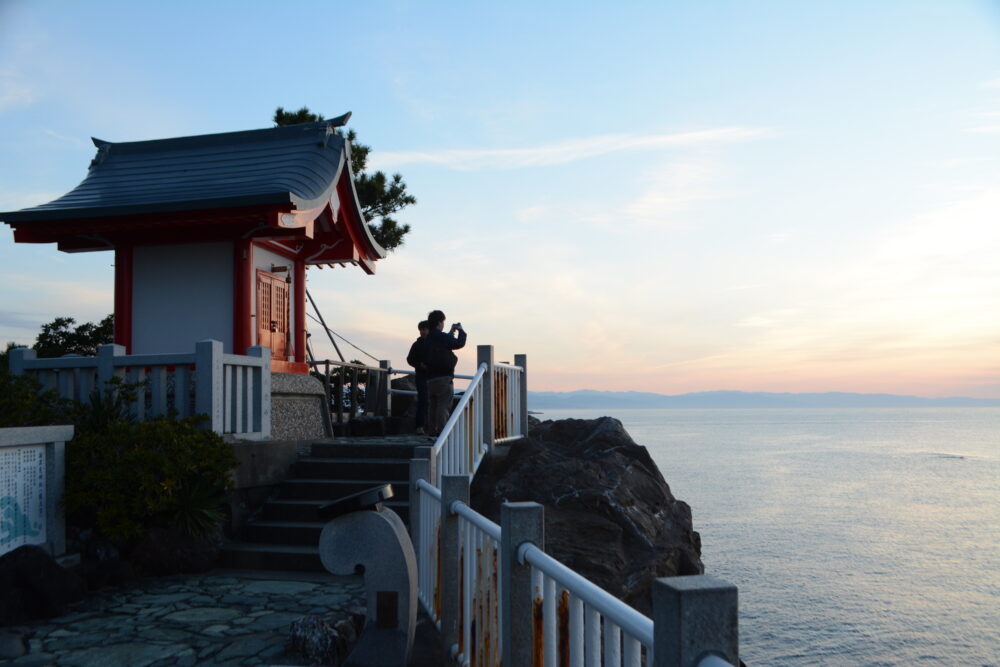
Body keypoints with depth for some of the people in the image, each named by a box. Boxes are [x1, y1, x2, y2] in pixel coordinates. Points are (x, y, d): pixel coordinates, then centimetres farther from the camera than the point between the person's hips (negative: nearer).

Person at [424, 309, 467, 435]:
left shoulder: (428, 338, 15)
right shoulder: (441, 336, -11)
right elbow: (459, 344, -13)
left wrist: (451, 332, 31)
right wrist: (461, 330, 3)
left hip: (430, 378, 8)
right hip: (443, 377, -8)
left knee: (434, 406, 11)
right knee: (444, 406, -8)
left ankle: (433, 431, 12)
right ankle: (441, 432, -13)